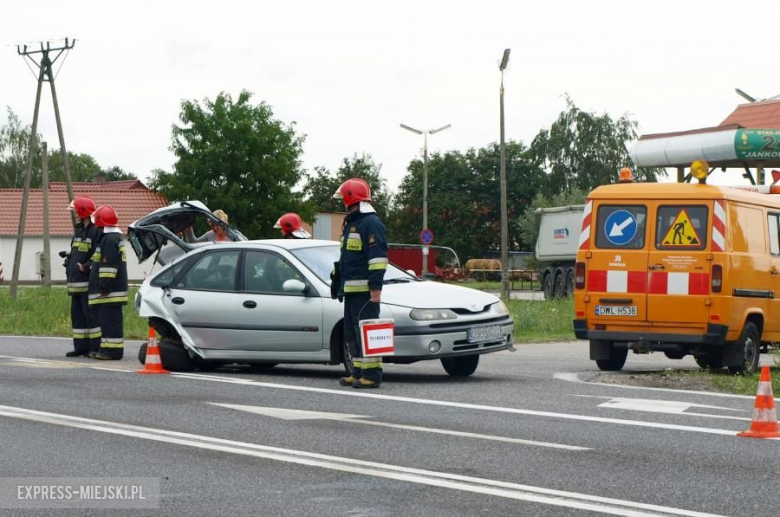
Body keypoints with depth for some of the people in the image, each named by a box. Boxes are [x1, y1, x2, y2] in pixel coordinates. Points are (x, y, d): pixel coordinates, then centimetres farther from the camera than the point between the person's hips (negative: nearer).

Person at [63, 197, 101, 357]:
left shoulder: (95, 231, -12)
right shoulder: (79, 230, 18)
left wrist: (86, 266, -22)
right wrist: (68, 256, 9)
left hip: (88, 282, -10)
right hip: (76, 281, 10)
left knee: (91, 314, -10)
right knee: (77, 313, 11)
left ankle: (96, 347, -7)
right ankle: (81, 347, 16)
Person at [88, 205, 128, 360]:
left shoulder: (110, 239, -15)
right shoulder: (114, 237, 20)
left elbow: (109, 265, -22)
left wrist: (105, 285, -22)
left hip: (110, 290, -11)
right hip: (109, 290, 11)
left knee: (110, 320, -11)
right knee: (107, 319, 13)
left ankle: (113, 350, -12)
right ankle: (107, 348, 17)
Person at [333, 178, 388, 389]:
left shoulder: (371, 223, -11)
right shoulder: (351, 223, 22)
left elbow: (378, 257, -19)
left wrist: (375, 288, -24)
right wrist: (341, 284, 28)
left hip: (365, 290, -11)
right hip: (351, 290, 11)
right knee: (352, 332, 13)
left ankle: (371, 375, -13)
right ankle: (359, 373, 19)